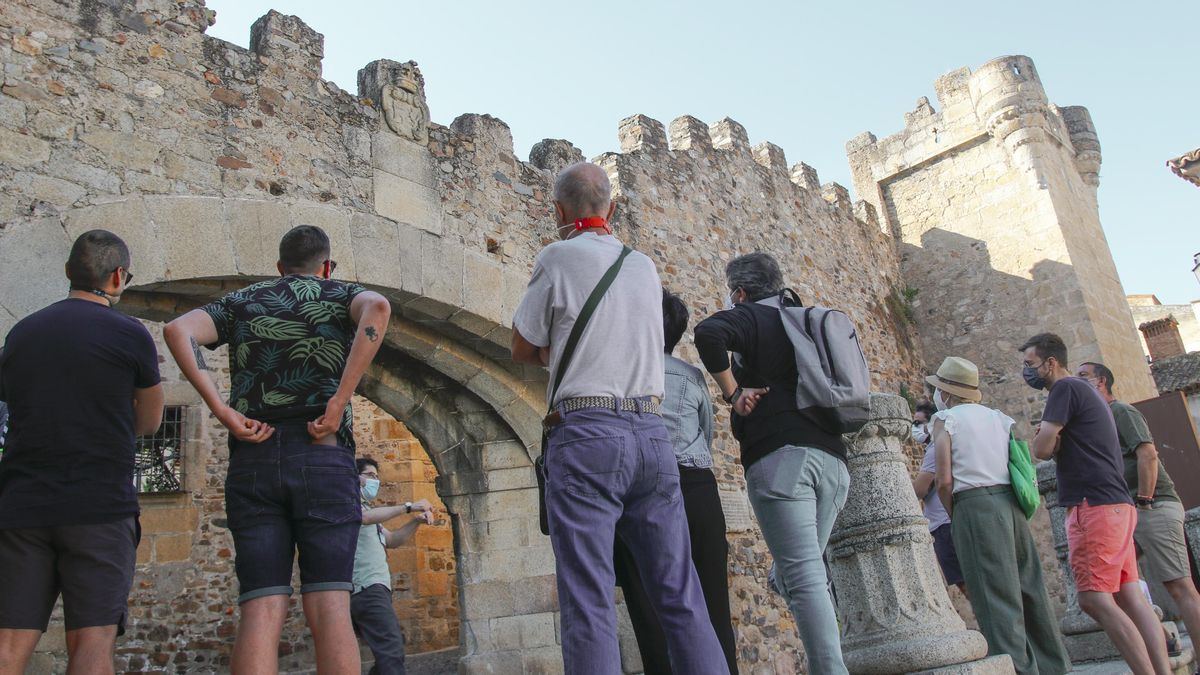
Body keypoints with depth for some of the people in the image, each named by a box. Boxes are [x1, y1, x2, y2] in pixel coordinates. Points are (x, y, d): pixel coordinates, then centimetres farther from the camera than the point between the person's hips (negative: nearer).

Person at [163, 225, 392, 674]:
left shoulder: (240, 301, 22)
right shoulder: (340, 295, 15)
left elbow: (178, 331, 2)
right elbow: (377, 308, -11)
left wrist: (222, 411, -4)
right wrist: (339, 403, -14)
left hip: (252, 461, 2)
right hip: (323, 457, -2)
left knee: (261, 613, -2)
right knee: (329, 611, -6)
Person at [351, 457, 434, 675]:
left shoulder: (363, 507, 28)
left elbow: (391, 540, 26)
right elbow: (365, 517, -22)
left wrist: (416, 521, 10)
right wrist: (408, 507, -23)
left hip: (373, 587, 10)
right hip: (367, 586, -10)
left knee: (393, 645, 13)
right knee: (392, 650, -22)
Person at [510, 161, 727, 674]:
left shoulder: (559, 257, 1)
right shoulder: (644, 266, 17)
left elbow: (523, 351, 7)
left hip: (586, 434, -5)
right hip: (652, 435, 6)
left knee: (588, 603, -6)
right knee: (680, 597, 7)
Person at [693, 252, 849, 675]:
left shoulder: (752, 317, 3)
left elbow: (708, 333, -18)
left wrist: (733, 392, -10)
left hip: (781, 455, -7)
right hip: (831, 457, 8)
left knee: (803, 576, -9)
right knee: (802, 572, 15)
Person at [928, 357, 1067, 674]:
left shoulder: (945, 418, -1)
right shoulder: (1000, 417, 18)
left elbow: (944, 481, -8)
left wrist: (954, 516, 4)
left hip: (975, 505, -7)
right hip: (1012, 503, 7)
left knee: (996, 599, -5)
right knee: (1031, 589, 13)